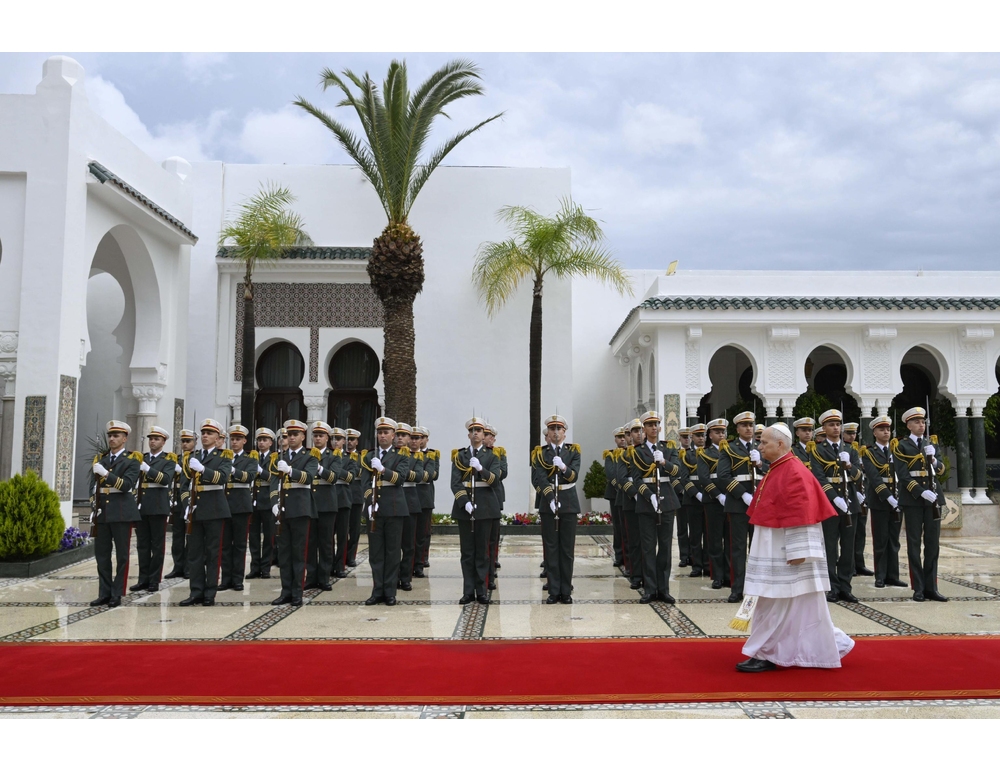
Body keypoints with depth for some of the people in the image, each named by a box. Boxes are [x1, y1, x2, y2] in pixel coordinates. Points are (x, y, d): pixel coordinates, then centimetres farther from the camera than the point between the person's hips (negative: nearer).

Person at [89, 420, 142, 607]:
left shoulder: (132, 460, -2)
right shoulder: (100, 458, 15)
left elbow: (127, 485, -16)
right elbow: (93, 484, 16)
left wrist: (106, 473, -23)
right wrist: (95, 496, -4)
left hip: (121, 512, -5)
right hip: (102, 512, 5)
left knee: (122, 555, 1)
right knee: (101, 554, 7)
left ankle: (117, 594, 7)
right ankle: (104, 593, 14)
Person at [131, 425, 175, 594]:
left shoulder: (168, 459, -1)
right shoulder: (141, 458, 15)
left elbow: (166, 479, -16)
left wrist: (147, 469, -23)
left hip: (158, 506, -5)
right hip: (141, 506, 5)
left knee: (157, 545, 1)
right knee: (142, 544, 7)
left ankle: (154, 580, 6)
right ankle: (143, 579, 13)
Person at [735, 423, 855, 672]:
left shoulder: (793, 472, -17)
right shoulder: (777, 471, 13)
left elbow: (800, 514, -21)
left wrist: (797, 550, -23)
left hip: (786, 549, -10)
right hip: (774, 549, 10)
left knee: (776, 603, -3)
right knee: (798, 604, 14)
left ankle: (767, 655, 5)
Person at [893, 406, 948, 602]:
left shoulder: (931, 443, 15)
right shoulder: (902, 446, 0)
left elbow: (940, 469, 8)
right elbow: (902, 475, -8)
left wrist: (933, 459, -12)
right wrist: (922, 492, -18)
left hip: (933, 496, 4)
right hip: (913, 498, -4)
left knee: (933, 543, 4)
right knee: (914, 544, 0)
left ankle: (931, 587, 9)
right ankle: (918, 588, 4)